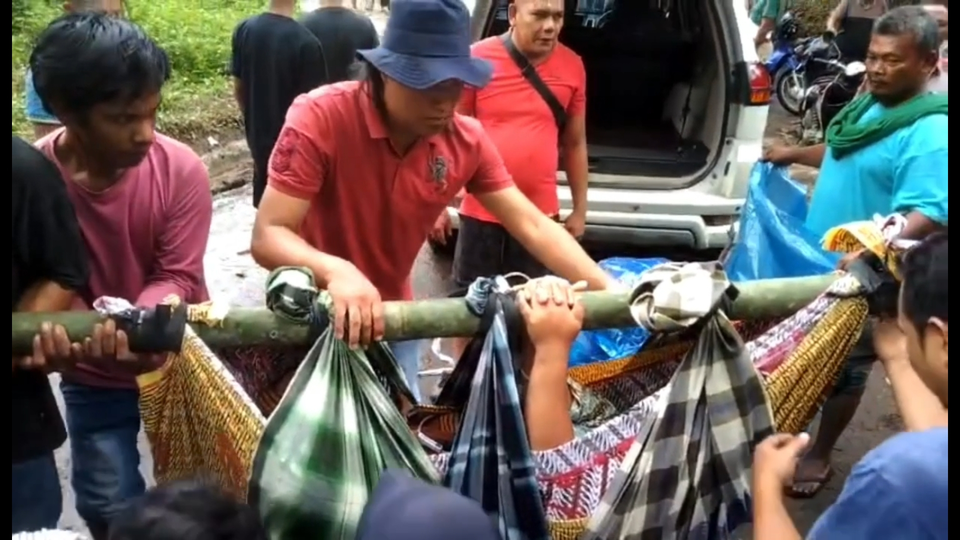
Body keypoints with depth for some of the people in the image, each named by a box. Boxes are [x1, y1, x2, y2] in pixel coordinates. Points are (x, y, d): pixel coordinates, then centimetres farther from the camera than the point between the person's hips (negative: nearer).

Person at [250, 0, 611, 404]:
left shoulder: (467, 140, -14)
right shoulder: (319, 119, -26)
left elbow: (534, 226, -13)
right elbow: (267, 236, -30)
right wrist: (335, 271, -50)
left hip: (393, 314, 4)